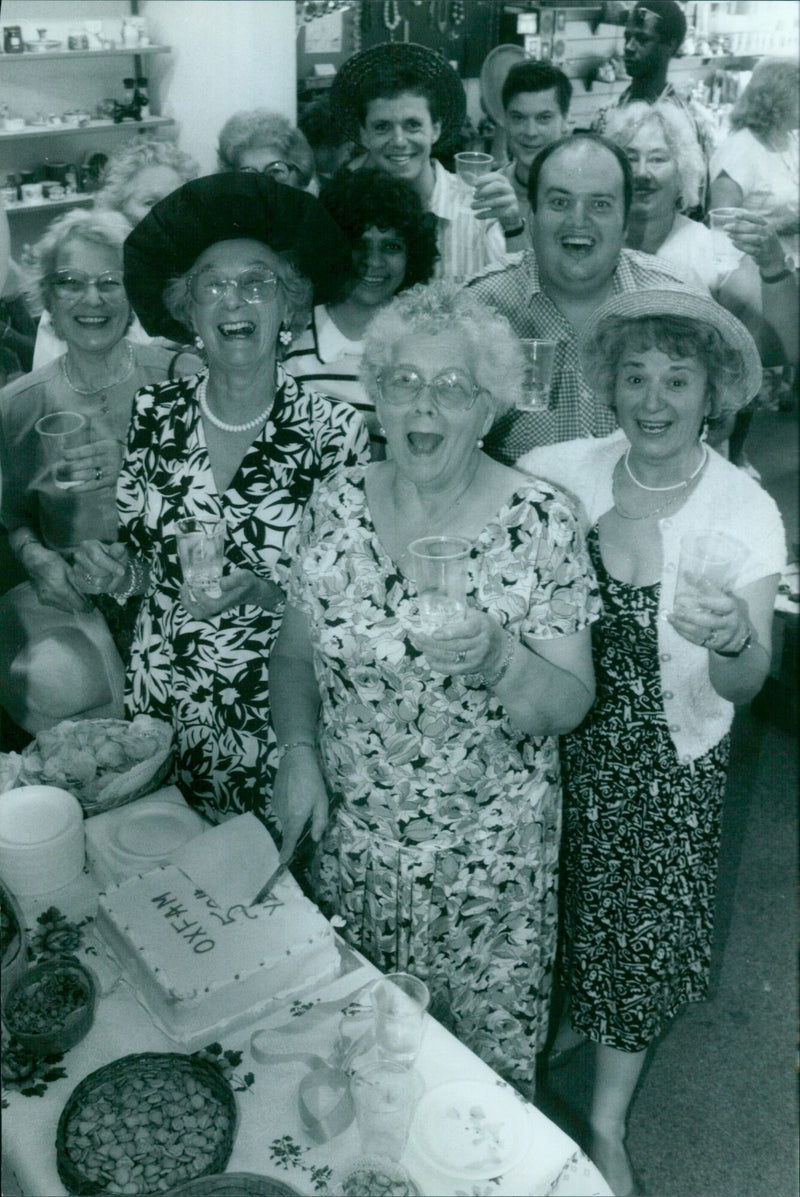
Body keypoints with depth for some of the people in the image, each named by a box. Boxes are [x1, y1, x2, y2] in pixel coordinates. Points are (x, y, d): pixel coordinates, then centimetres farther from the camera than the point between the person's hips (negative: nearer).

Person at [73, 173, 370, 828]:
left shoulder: (335, 430, -13)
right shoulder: (155, 414, -2)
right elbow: (138, 554, 10)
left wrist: (262, 592, -24)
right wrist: (119, 568, -11)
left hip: (278, 708, -3)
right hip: (164, 697, 3)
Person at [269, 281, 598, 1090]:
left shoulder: (537, 522, -14)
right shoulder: (337, 505, -5)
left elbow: (569, 706, -12)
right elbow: (294, 653, 6)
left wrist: (497, 660, -31)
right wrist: (298, 752, -10)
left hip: (489, 853, -2)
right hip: (351, 836, 3)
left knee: (485, 1054, 14)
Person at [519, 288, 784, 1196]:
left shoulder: (745, 512, -14)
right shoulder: (554, 475, -14)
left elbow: (741, 688, -16)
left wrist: (734, 643, -37)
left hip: (672, 764, 0)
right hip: (559, 744, 1)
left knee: (642, 931, 10)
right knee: (558, 910, 18)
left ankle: (607, 1124, 37)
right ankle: (565, 1017, 53)